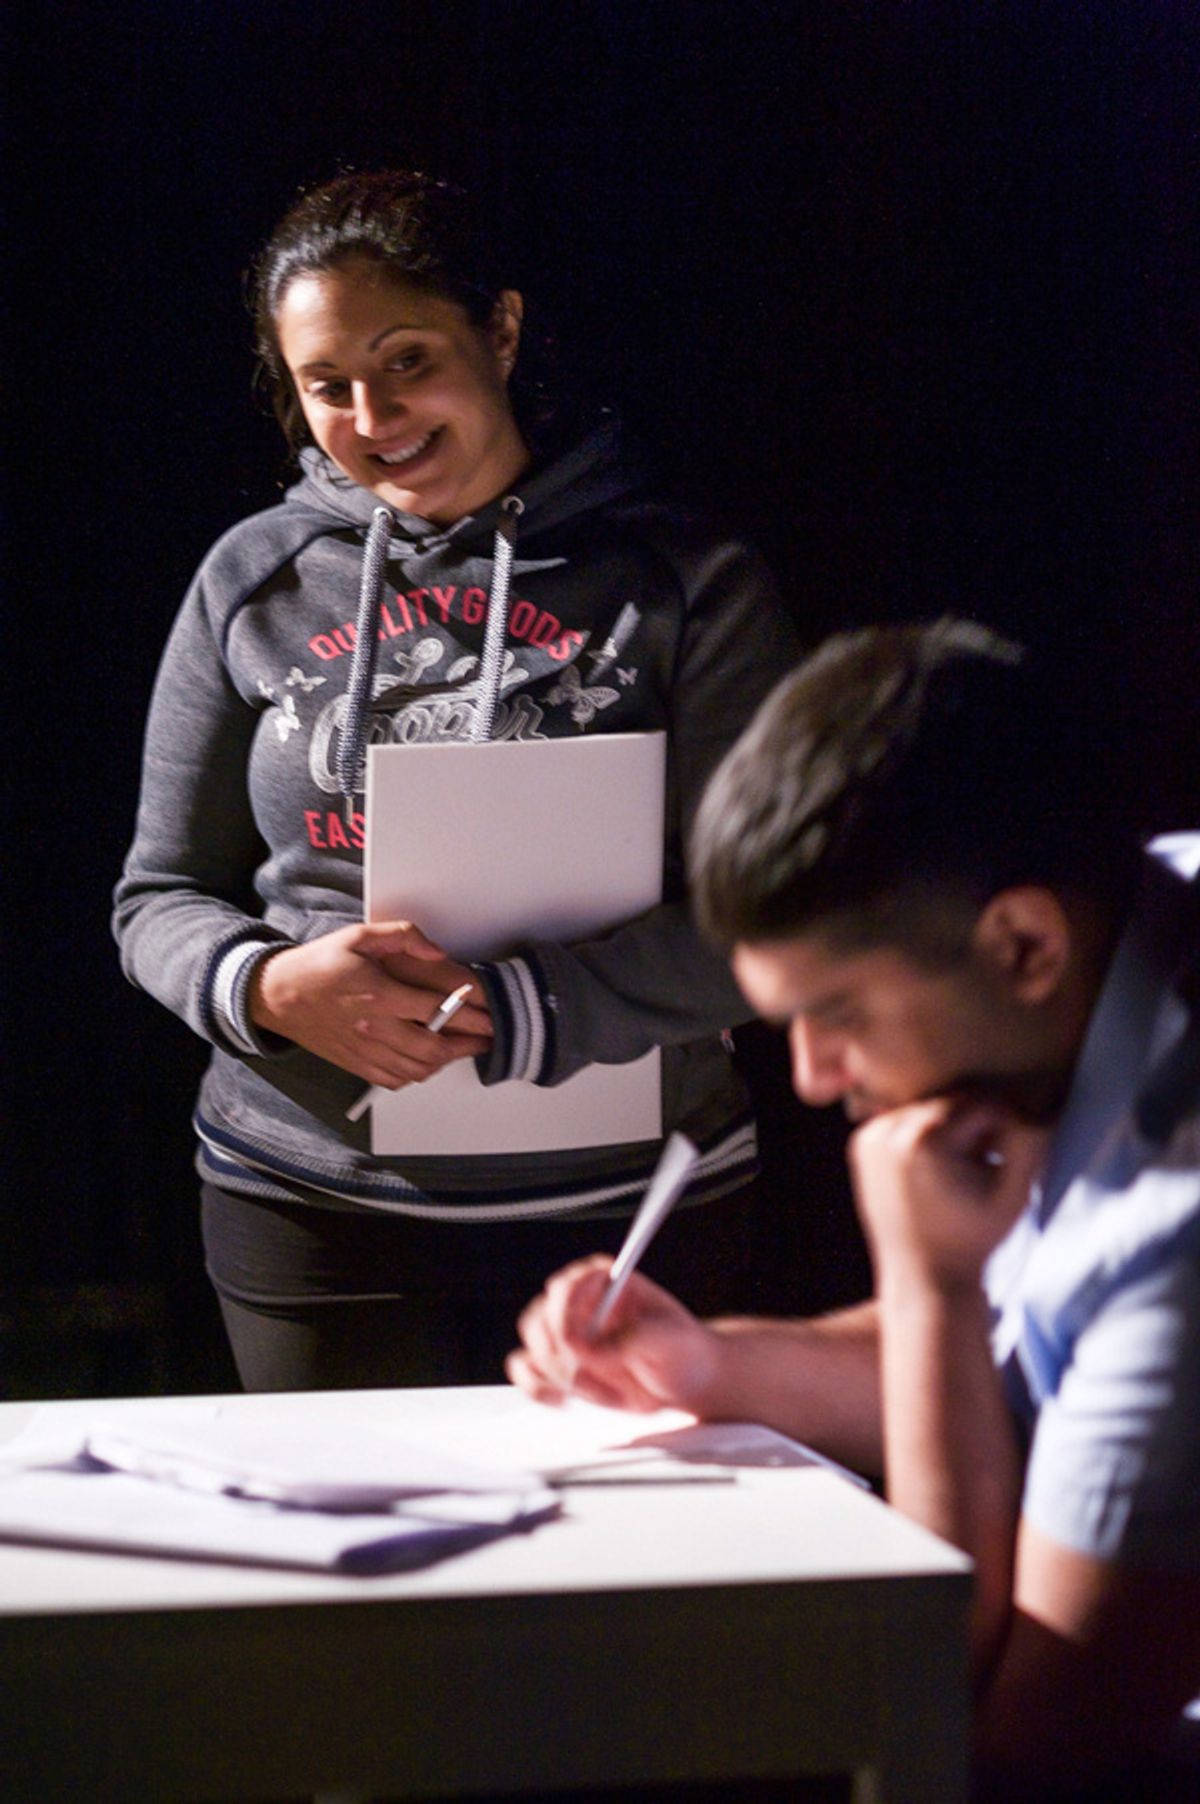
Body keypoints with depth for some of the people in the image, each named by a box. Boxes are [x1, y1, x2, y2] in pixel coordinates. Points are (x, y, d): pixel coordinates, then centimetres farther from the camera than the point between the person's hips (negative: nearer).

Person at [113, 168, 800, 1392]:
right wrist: (270, 988, -12)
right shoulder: (254, 581, 6)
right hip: (313, 1201, 2)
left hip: (627, 1209, -1)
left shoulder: (685, 583, -2)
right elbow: (161, 894, 10)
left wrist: (517, 1011, -20)